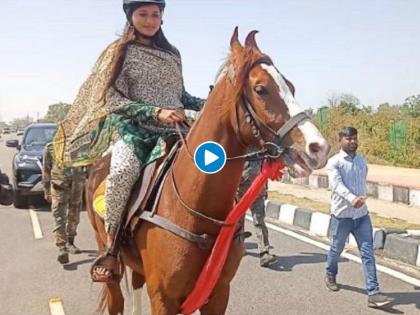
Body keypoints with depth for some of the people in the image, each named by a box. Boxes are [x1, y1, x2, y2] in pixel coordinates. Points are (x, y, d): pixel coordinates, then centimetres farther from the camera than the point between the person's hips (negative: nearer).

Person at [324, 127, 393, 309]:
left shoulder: (361, 161, 8)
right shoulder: (334, 162, -11)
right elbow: (337, 184, -25)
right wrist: (352, 199, -40)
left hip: (362, 214, 4)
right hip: (342, 215, -4)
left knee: (368, 253, -3)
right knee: (336, 249, 14)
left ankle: (373, 294, -4)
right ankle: (330, 275, 42)